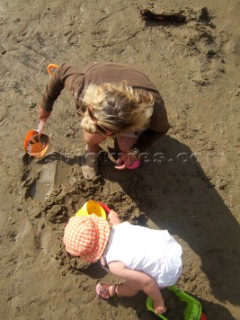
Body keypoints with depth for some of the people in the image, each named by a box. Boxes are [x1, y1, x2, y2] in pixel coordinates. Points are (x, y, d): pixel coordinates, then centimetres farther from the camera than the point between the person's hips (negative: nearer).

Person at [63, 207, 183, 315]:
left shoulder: (114, 264, -27)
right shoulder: (116, 226, -11)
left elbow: (147, 282, -22)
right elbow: (112, 214, 14)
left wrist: (158, 301, -3)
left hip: (167, 273, -6)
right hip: (170, 244, 6)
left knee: (132, 286, 19)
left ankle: (114, 291, 50)